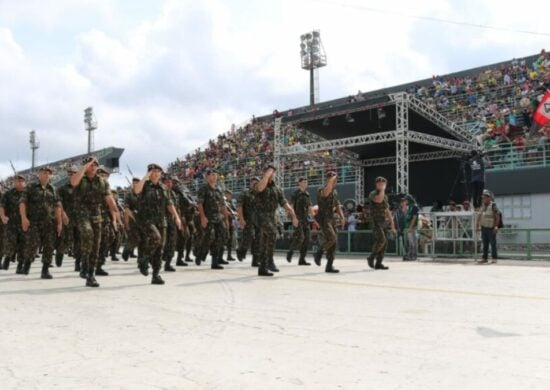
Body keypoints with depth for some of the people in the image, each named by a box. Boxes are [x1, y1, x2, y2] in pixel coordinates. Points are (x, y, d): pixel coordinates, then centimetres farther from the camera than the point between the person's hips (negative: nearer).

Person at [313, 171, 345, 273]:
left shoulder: (335, 191, 14)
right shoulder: (322, 190, -11)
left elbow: (337, 205, 20)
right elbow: (326, 192, -37)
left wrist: (342, 217, 8)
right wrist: (332, 179, -26)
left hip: (331, 219, 8)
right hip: (323, 219, -8)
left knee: (333, 241, 2)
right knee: (332, 238, -22)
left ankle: (329, 266, 7)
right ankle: (319, 253, 2)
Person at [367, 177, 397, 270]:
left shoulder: (385, 196, 17)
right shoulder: (373, 194, -5)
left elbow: (388, 212, 21)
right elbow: (379, 200, -31)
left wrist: (392, 226, 17)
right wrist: (382, 189, -17)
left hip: (383, 222, 7)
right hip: (375, 222, -7)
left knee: (384, 242, 1)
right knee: (381, 240, -21)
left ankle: (378, 263, 4)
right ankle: (371, 257, -4)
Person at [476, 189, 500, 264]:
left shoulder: (493, 206, -11)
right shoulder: (482, 206, 10)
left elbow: (498, 217, -13)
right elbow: (479, 216, 17)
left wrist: (496, 227, -16)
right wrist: (478, 226, 14)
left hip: (491, 228, -7)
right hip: (484, 228, 7)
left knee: (493, 243, -3)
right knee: (485, 244, 9)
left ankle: (494, 258, 3)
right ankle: (485, 258, 14)